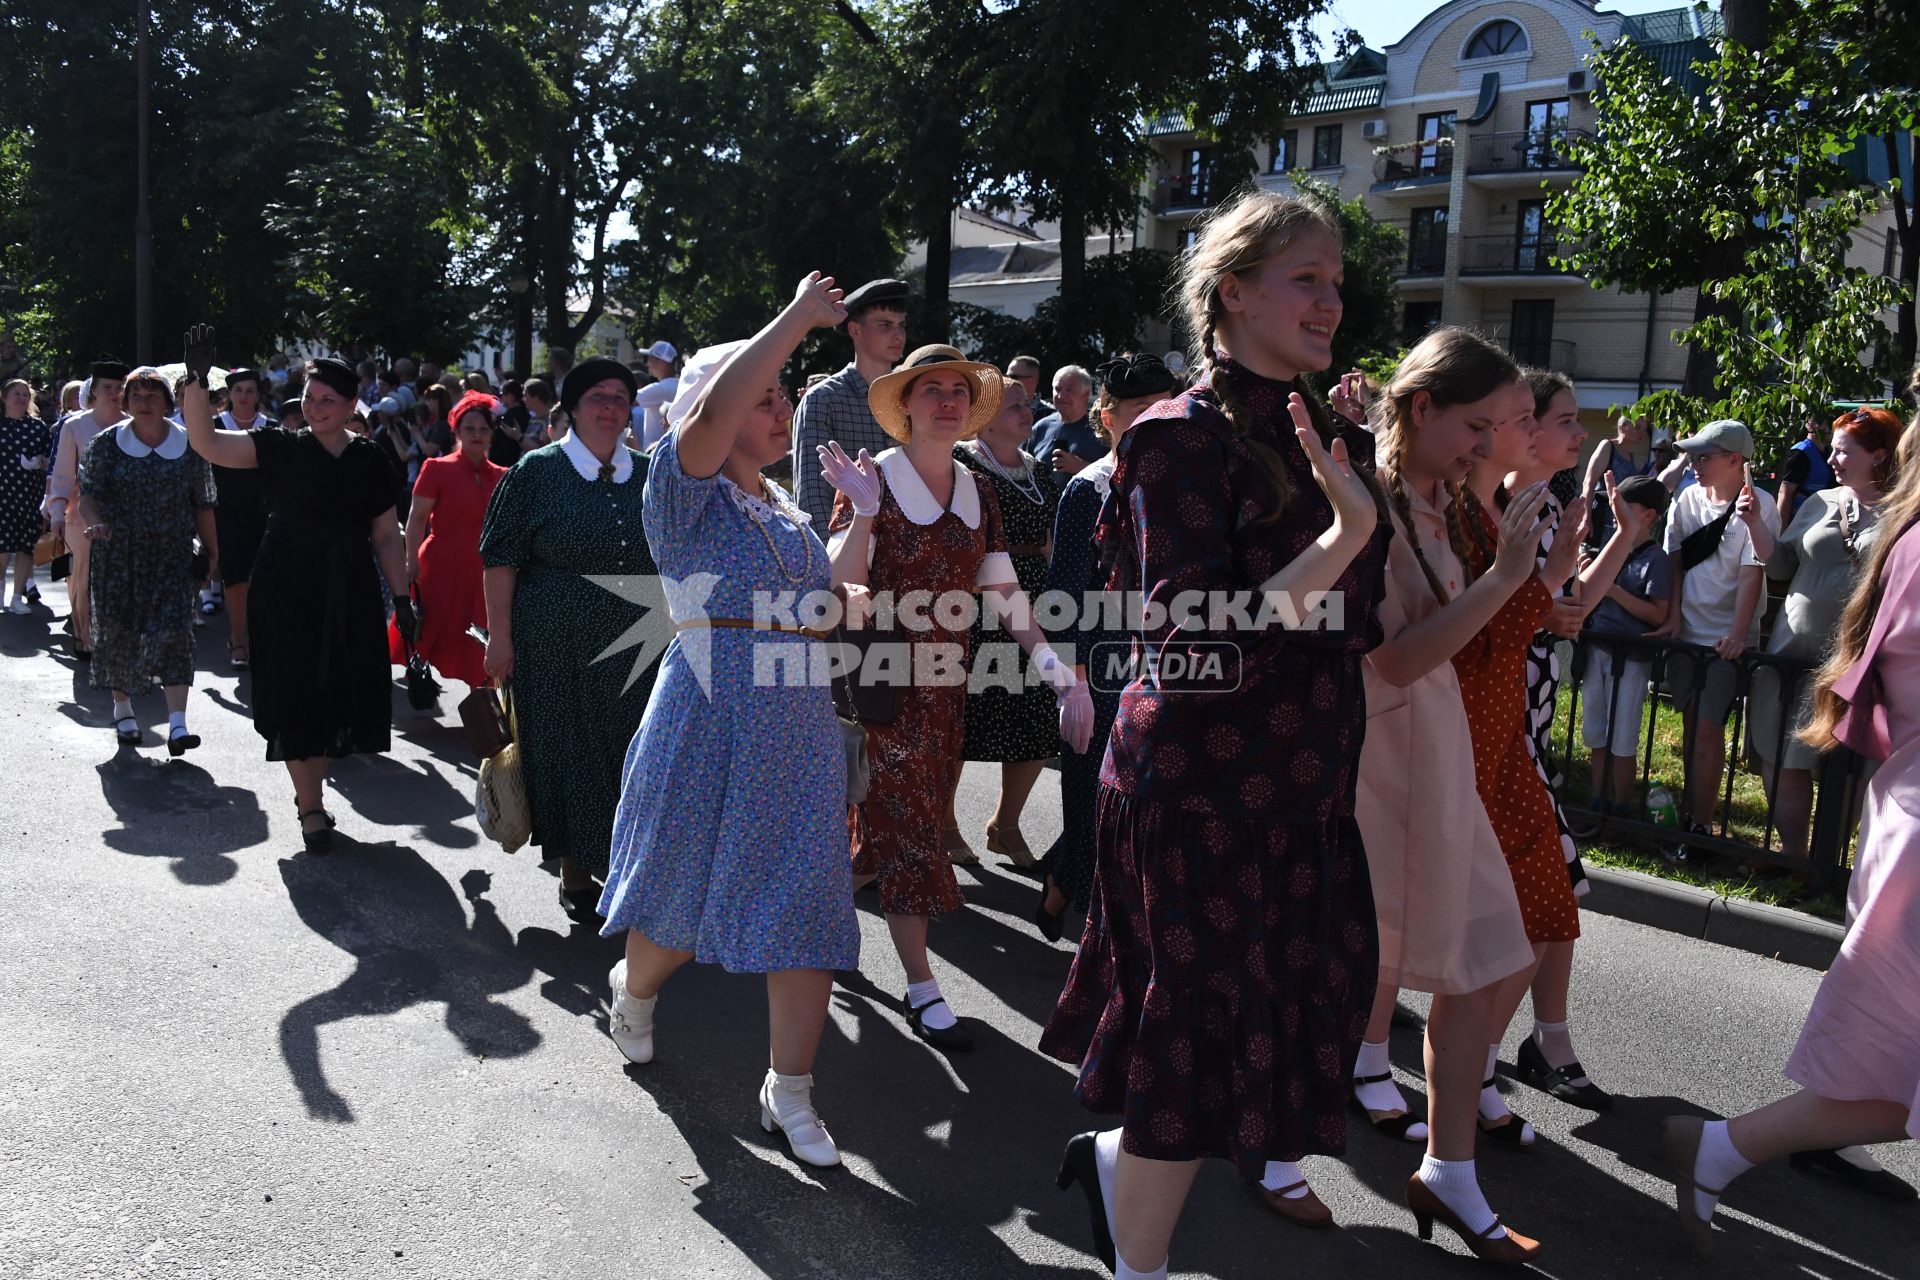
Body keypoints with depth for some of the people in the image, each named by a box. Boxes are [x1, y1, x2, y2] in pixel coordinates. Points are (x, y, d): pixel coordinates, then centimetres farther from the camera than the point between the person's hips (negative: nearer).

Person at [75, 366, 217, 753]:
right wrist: (93, 522, -24)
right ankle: (123, 710, 27)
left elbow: (202, 504, 7)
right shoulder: (107, 443, 2)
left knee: (174, 631, -10)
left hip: (173, 557, -1)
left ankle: (177, 724, -14)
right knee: (118, 631, 7)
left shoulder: (188, 446, 3)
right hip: (118, 556, 1)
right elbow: (89, 493, -3)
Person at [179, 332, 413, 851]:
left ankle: (310, 791, 26)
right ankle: (310, 807, 11)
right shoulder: (280, 447, -1)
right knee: (297, 695, -2)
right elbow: (207, 443, -14)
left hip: (349, 596, 2)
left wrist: (401, 597, 4)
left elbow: (386, 536, 8)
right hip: (286, 593, -2)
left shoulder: (369, 461, 5)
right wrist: (196, 380, -26)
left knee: (336, 695, 6)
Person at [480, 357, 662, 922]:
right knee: (567, 755, 4)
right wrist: (500, 635, -9)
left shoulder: (649, 476, 8)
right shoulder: (537, 471, -2)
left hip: (636, 647, 3)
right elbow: (502, 557, -4)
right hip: (557, 649, -3)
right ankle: (576, 875, 17)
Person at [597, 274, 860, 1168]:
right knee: (684, 900, 11)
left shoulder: (791, 513, 15)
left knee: (806, 909, 2)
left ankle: (789, 1092, 15)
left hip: (801, 727, 6)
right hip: (710, 720, -5)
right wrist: (796, 319, -23)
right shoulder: (684, 491, -7)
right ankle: (633, 987, 45)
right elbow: (712, 410, -27)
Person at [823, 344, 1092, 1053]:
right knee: (904, 824, -2)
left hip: (947, 682, 6)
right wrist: (862, 515, -29)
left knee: (888, 820, 13)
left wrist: (1059, 669, -3)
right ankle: (921, 989, 7)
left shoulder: (978, 494, 8)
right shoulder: (873, 481, -9)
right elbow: (843, 588, -16)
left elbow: (1005, 596, 5)